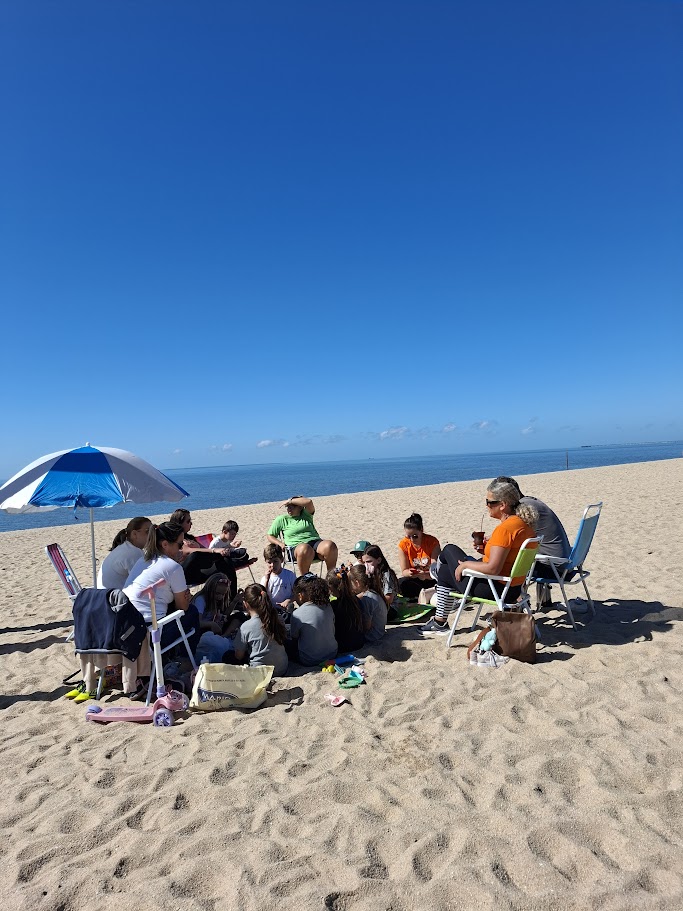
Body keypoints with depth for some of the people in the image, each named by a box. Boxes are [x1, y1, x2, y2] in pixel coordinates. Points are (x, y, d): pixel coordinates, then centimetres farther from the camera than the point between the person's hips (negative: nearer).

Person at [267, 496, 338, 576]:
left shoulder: (306, 514, 18)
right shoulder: (282, 519, 17)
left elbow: (309, 502, -3)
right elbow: (270, 536, 19)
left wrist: (290, 501, 2)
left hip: (315, 541, 2)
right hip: (297, 546, -2)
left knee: (330, 545, -31)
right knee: (305, 549, -41)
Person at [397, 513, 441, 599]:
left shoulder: (433, 542, -13)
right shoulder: (403, 544, -8)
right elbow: (404, 571, -5)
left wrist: (425, 574, -39)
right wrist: (409, 573, -30)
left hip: (431, 579, -2)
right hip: (415, 581, 2)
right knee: (400, 583, -31)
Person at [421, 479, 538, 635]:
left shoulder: (505, 528, -26)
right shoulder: (525, 523, 4)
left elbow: (492, 568, -29)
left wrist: (464, 565, -15)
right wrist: (487, 546, 7)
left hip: (495, 589, -10)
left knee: (449, 550, 10)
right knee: (445, 572, 23)